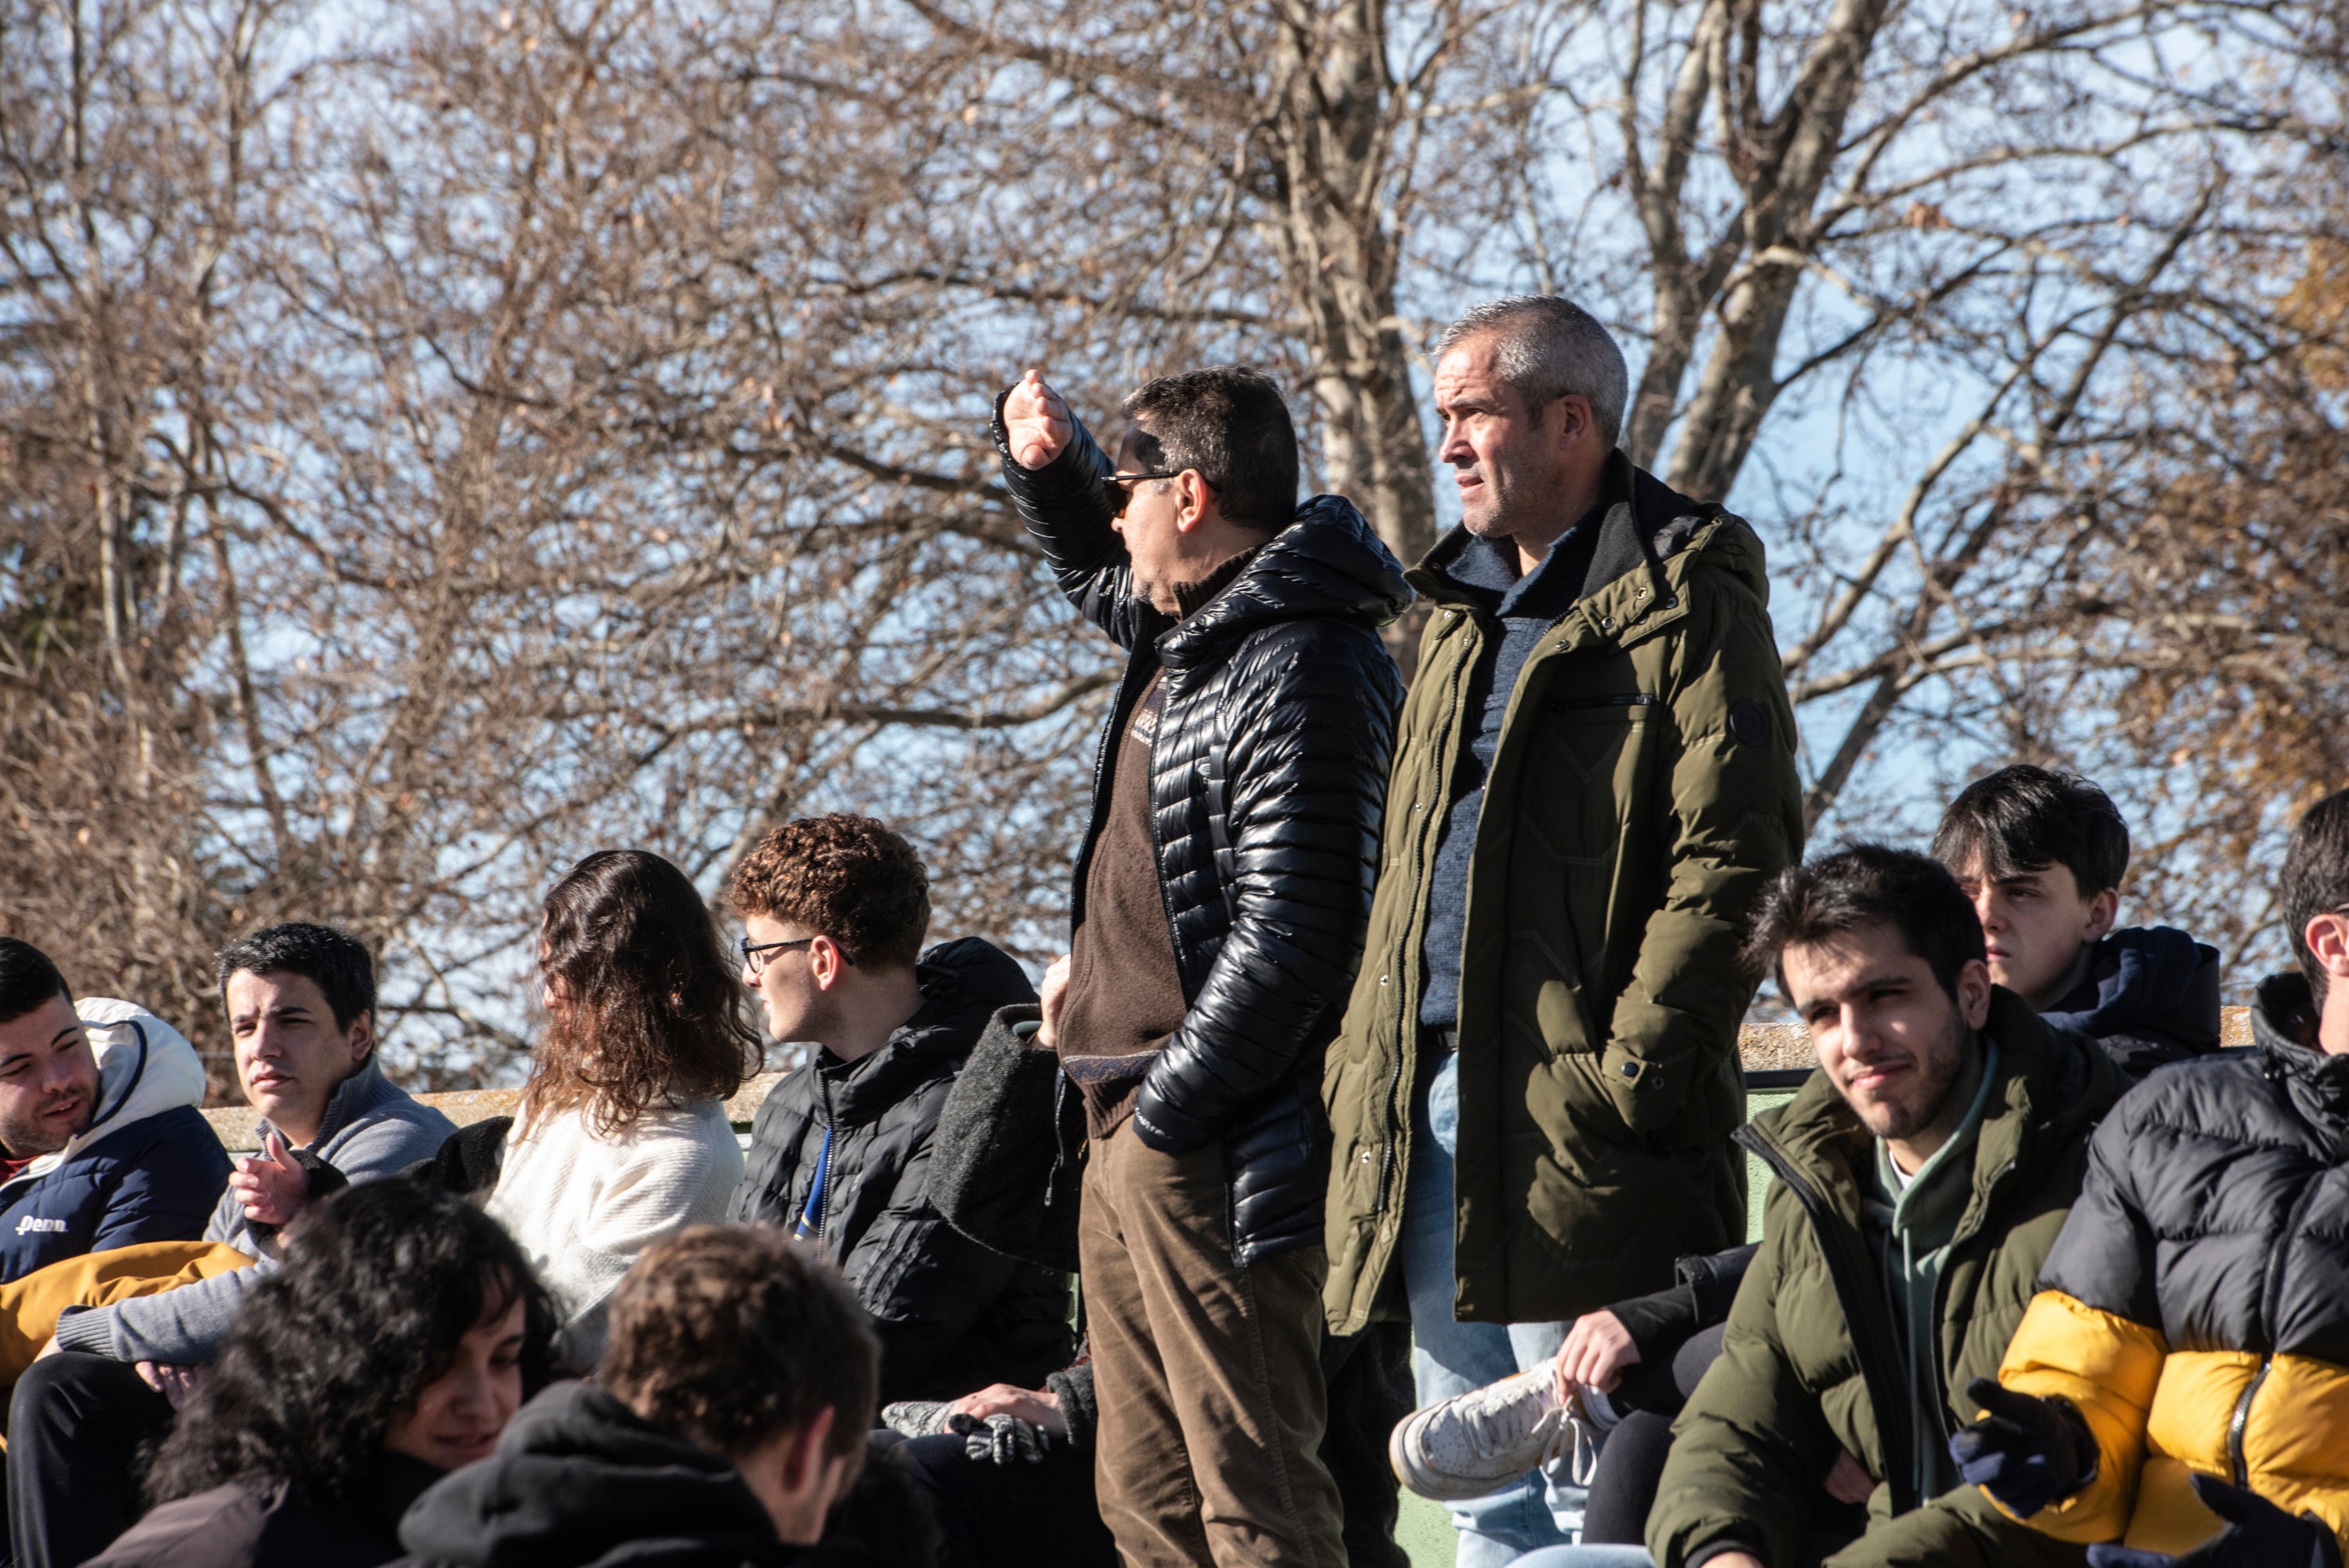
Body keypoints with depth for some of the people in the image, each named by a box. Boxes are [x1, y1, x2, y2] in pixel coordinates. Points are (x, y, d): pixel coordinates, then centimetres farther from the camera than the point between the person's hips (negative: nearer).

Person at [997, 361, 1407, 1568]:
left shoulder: (1298, 676, -17)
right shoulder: (1191, 626, 14)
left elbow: (1287, 944, -22)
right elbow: (1094, 573, 39)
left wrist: (1165, 1108, -19)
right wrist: (1044, 459, 19)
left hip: (1208, 1145, -10)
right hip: (1130, 1124, 10)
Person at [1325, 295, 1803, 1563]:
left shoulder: (1683, 602, -5)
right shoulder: (1462, 611, 22)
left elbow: (1732, 862, -14)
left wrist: (1634, 1069, -19)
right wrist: (1362, 1055, 14)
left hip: (1570, 1114, -8)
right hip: (1428, 1112, 9)